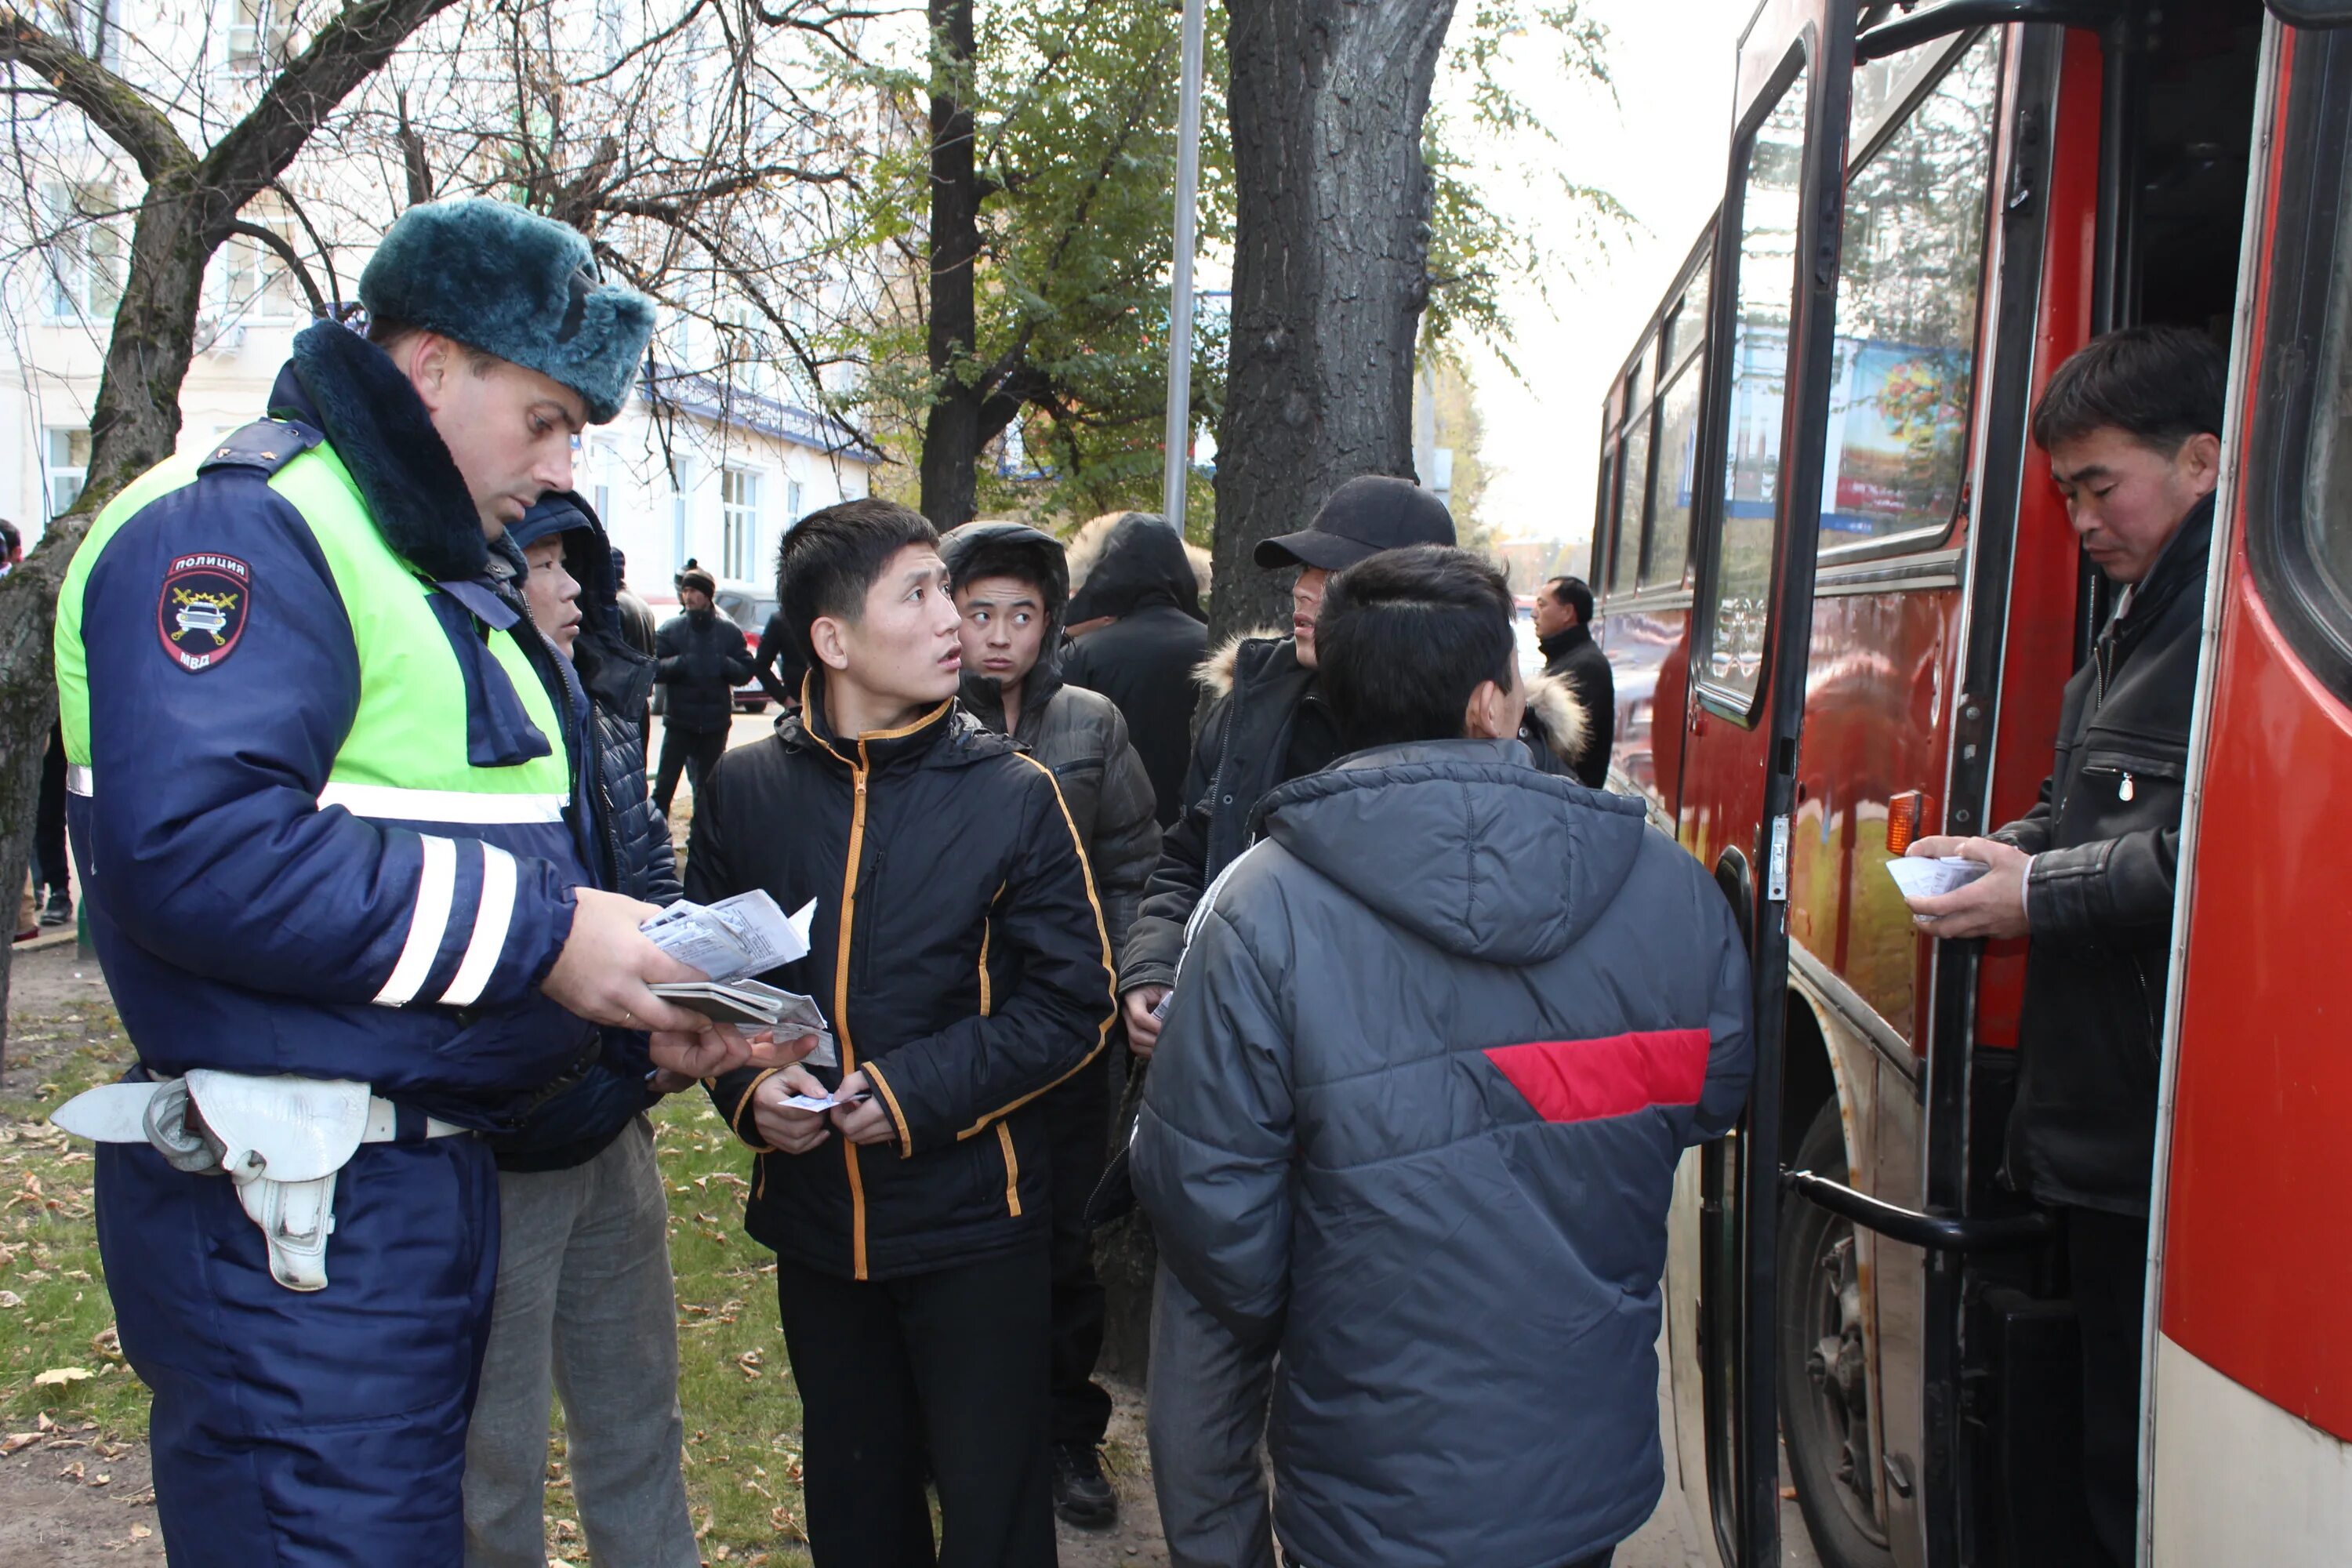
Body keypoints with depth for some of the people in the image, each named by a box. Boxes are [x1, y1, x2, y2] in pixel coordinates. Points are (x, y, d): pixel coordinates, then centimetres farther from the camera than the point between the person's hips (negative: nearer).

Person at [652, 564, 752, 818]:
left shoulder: (729, 631, 4)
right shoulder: (670, 629, 1)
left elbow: (746, 671, 1)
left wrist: (724, 665, -17)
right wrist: (681, 663, -22)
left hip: (716, 723, 2)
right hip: (679, 721, -1)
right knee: (665, 783, -4)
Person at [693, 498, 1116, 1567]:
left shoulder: (1013, 792, -8)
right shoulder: (745, 788, -2)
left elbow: (1074, 1000, -8)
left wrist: (919, 1091, -17)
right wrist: (747, 1086, -11)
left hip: (971, 1211, -2)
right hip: (812, 1211, 3)